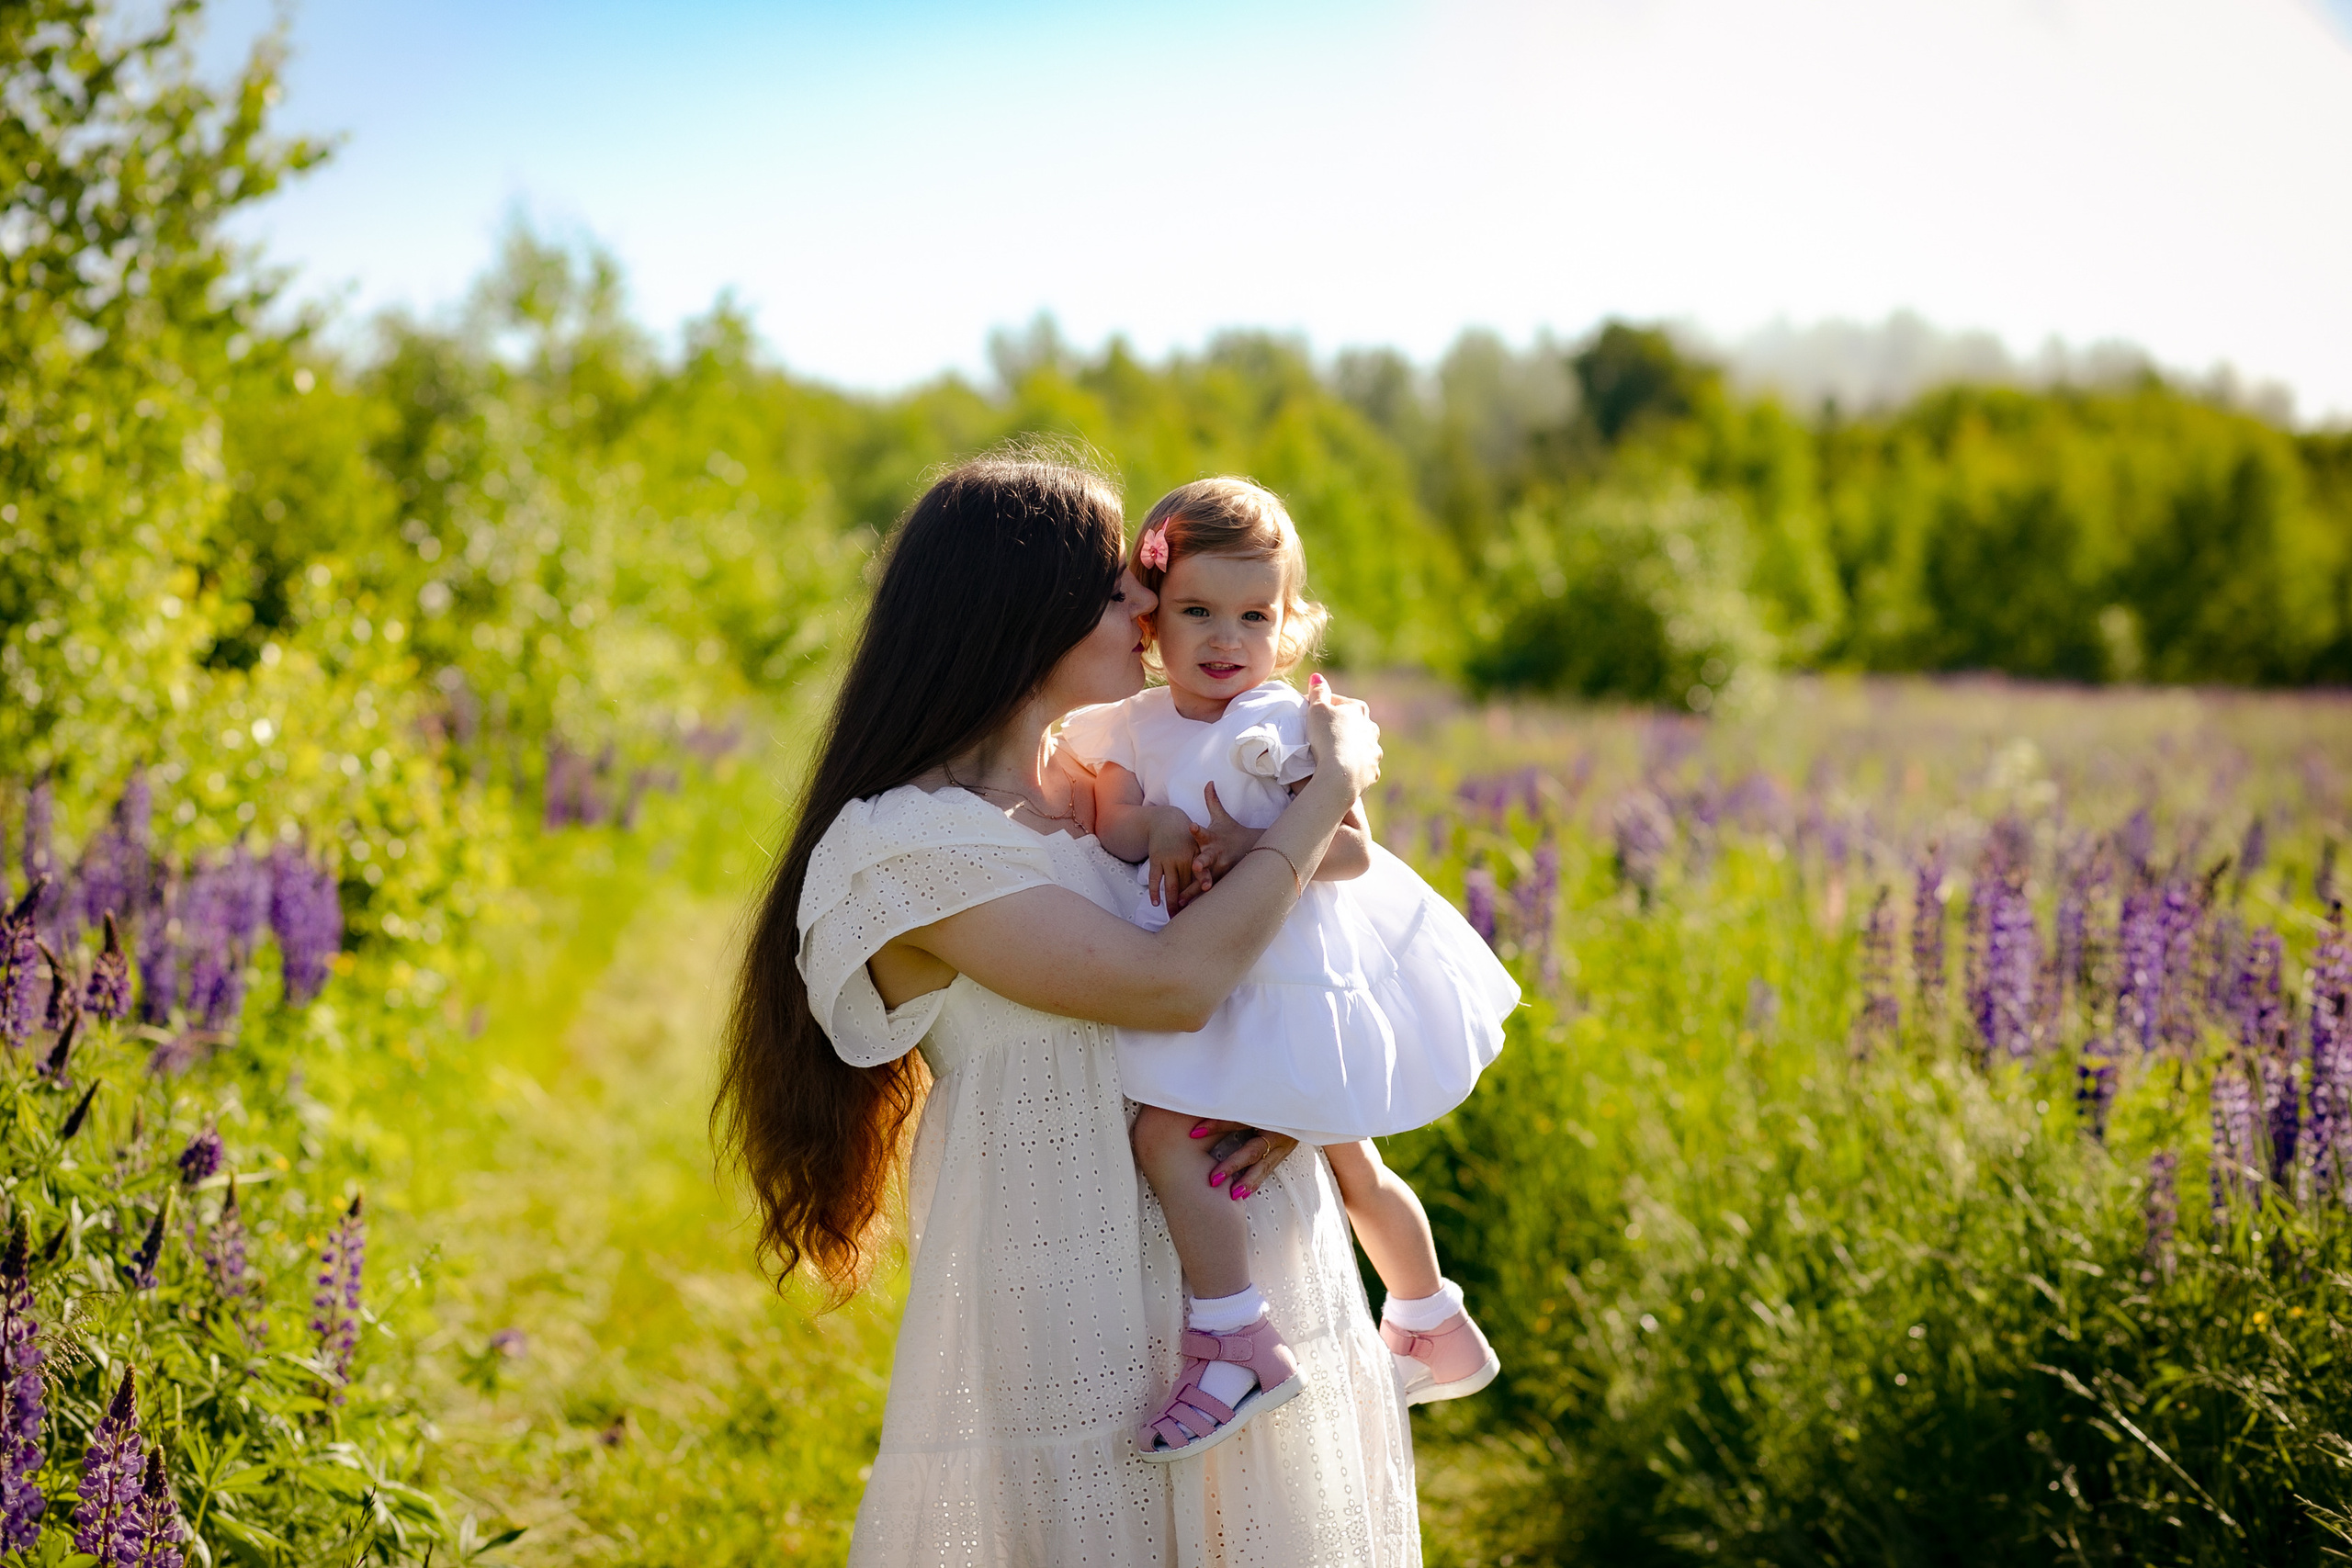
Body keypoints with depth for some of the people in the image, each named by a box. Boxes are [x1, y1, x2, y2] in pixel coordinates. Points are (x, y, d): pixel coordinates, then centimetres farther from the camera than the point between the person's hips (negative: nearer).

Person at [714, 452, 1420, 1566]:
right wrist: (1334, 786, -12)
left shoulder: (1100, 784, 7)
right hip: (1066, 1309, -7)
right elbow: (1174, 981, -22)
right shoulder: (908, 846, -16)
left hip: (1228, 1256, 7)